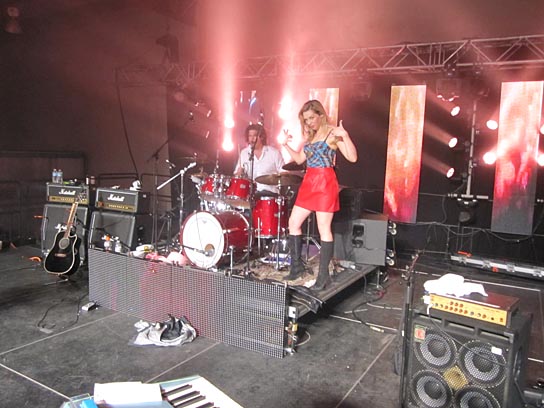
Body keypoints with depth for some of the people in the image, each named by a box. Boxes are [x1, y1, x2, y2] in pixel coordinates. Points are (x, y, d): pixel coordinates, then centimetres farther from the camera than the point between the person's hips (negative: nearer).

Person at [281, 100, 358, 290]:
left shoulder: (333, 133, -6)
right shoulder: (310, 135, 16)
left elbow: (352, 158, -15)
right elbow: (299, 159, 21)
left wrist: (345, 135, -26)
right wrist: (286, 145, 9)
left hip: (325, 184, -8)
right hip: (308, 183, 8)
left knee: (324, 228, -4)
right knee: (294, 222, 7)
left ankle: (324, 275, 4)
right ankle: (297, 266, 20)